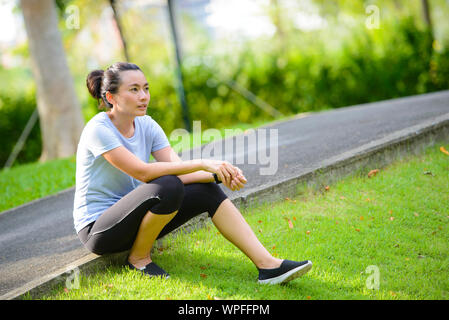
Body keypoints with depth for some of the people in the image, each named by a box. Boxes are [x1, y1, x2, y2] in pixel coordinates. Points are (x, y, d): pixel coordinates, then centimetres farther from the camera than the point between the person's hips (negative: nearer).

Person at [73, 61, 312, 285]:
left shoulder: (147, 125, 3)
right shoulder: (98, 129, -19)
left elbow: (179, 170, -6)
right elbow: (143, 172, -29)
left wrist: (219, 175, -23)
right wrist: (201, 164, -30)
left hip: (130, 218, 7)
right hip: (96, 229, -7)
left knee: (208, 191, -10)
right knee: (168, 188, -32)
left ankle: (267, 264, -15)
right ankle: (138, 257, -10)